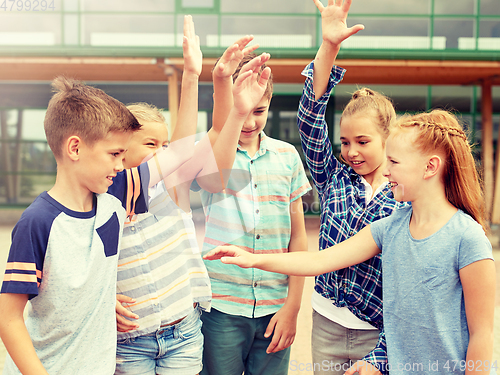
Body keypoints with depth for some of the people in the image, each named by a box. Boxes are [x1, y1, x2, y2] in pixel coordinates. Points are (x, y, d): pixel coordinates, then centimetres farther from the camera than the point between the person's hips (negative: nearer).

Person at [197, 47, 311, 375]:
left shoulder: (287, 156, 3)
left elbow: (298, 236, 5)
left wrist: (292, 306, 0)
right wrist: (222, 81, -47)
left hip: (274, 307, 2)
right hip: (222, 308, -2)